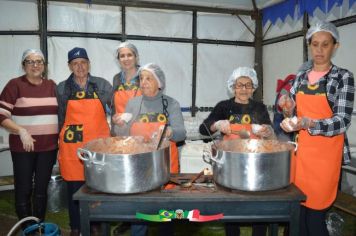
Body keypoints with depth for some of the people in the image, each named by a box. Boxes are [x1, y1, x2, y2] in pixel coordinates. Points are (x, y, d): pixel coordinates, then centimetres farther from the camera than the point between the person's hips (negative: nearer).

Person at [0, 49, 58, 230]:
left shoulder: (51, 85, 8)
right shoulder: (15, 84, -5)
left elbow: (58, 113, 17)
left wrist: (60, 137, 7)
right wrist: (21, 131, -20)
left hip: (48, 146, 4)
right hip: (23, 147, -3)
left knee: (42, 189, 12)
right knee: (24, 189, 5)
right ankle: (27, 229, 21)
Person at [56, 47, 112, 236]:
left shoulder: (102, 85, 3)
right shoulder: (62, 88, 5)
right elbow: (59, 119, 11)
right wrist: (60, 144, 11)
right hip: (72, 146, 0)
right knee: (74, 187, 8)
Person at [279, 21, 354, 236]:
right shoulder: (301, 76, 8)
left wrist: (307, 124, -31)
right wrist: (288, 110, -8)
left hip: (325, 153, -4)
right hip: (300, 149, 4)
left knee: (315, 215, 0)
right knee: (298, 209, 8)